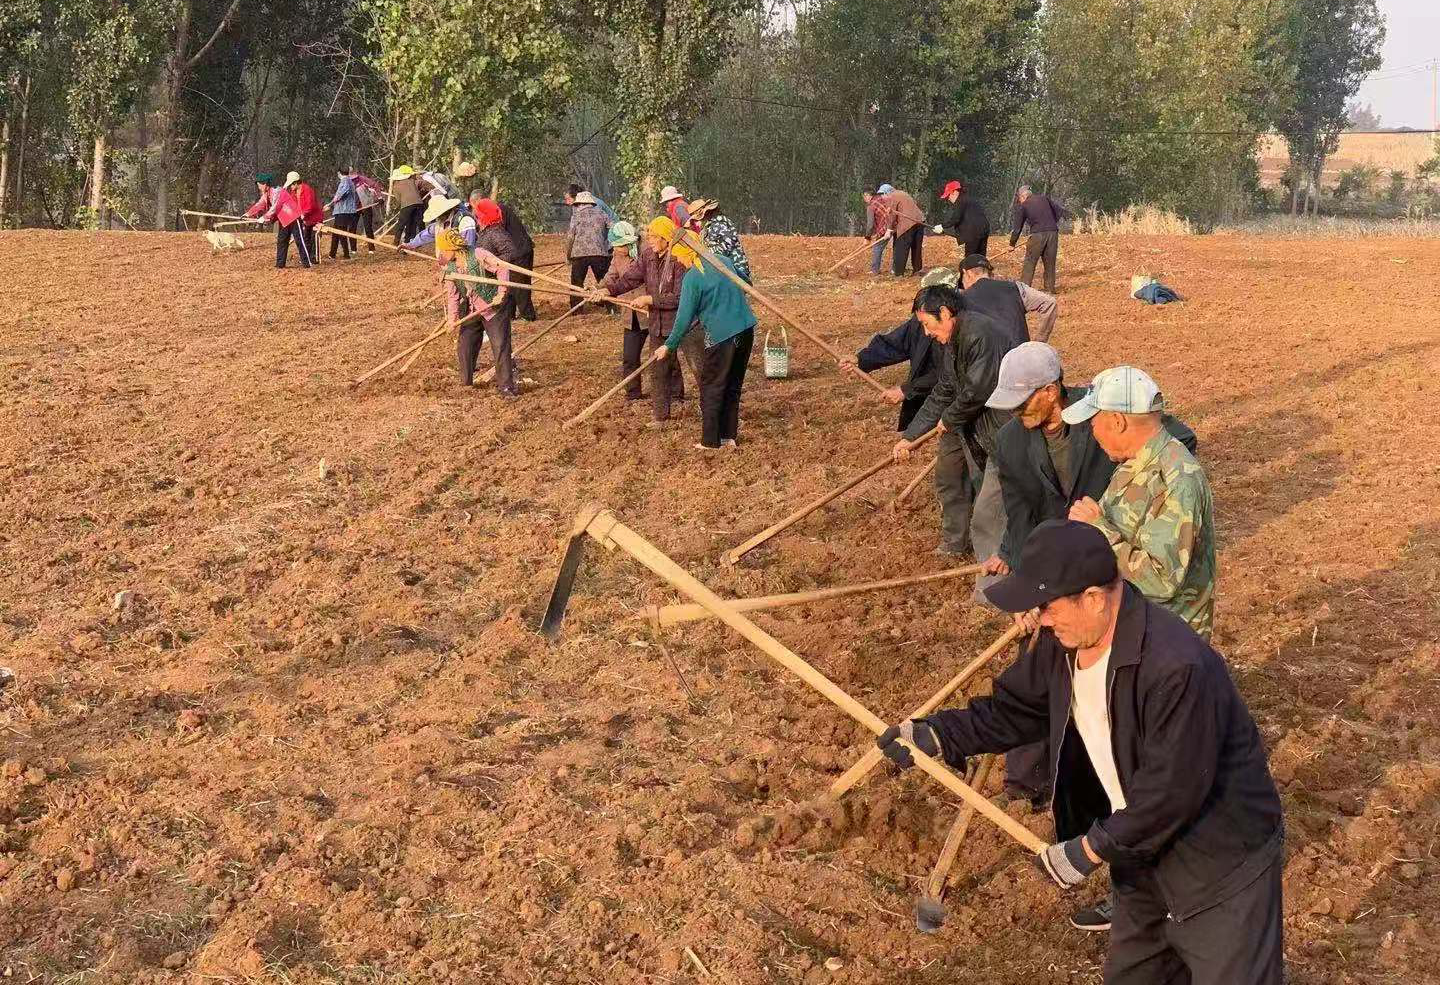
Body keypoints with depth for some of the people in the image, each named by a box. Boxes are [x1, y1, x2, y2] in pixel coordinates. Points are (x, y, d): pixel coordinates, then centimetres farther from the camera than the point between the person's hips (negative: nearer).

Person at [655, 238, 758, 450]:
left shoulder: (692, 278, -12)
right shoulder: (723, 261, 8)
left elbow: (685, 318, -10)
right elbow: (743, 286, 25)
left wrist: (669, 346, 1)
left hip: (722, 335, -7)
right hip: (746, 329, 7)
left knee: (711, 387, 6)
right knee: (733, 386, 17)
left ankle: (710, 441, 9)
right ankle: (729, 436, 22)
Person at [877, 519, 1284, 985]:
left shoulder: (1178, 667, -34)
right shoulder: (1065, 643, -7)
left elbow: (1171, 792, -30)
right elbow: (1013, 709, 7)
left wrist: (1090, 851, -21)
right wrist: (936, 735, -7)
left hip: (1222, 867, -8)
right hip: (1145, 851, 8)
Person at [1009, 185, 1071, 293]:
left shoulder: (1023, 206, 8)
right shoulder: (1045, 198, 17)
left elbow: (1017, 227, 10)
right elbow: (1059, 209, 15)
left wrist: (1012, 244, 17)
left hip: (1037, 235, -4)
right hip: (1053, 232, 4)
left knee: (1030, 262, 0)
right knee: (1050, 262, 11)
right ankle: (1050, 289, 13)